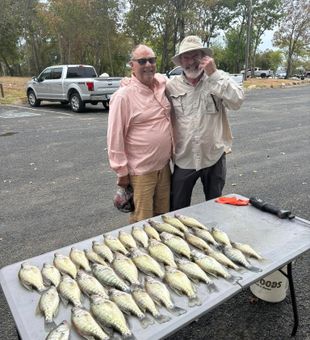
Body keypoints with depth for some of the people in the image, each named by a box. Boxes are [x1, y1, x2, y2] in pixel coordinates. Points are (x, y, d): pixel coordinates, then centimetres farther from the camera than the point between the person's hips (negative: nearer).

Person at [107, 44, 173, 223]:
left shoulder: (163, 83, 4)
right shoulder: (123, 96, -15)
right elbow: (115, 137, -13)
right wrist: (122, 171, -11)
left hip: (164, 166, 6)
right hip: (140, 171, -6)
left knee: (163, 216, 20)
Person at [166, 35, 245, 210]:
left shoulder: (218, 78, -3)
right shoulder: (172, 86, -2)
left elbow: (237, 101, -19)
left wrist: (214, 74, -22)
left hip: (214, 156, 0)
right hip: (184, 159, 1)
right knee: (178, 209, 13)